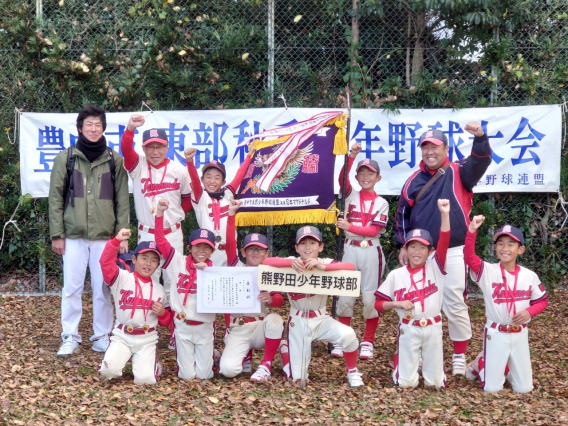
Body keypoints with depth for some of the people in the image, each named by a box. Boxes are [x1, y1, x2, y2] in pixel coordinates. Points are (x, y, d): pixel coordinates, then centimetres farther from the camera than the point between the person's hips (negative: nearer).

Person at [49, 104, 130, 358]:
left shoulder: (114, 160, 6)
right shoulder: (65, 158, 5)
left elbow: (122, 201, 6)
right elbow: (56, 198, 4)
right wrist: (57, 234, -1)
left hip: (104, 236, 0)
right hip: (73, 235, 0)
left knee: (103, 289, 4)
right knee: (72, 287, 1)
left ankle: (102, 337, 15)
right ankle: (70, 337, 12)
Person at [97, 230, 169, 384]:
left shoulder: (159, 289, 7)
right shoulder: (122, 279, -2)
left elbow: (165, 321, 15)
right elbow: (106, 262, -21)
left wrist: (162, 313, -9)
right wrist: (116, 240, -34)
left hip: (147, 340, 2)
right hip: (122, 337, -1)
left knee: (145, 379, -15)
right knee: (109, 370, -24)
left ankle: (152, 364, 21)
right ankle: (118, 360, 12)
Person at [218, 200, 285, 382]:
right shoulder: (237, 268, 4)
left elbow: (280, 300, -6)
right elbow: (230, 243, -9)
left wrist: (270, 299, -29)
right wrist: (231, 214, -14)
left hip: (260, 327, 1)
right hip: (237, 330, -1)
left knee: (275, 319, -34)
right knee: (228, 369, -23)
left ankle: (266, 365, -16)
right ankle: (244, 353, 14)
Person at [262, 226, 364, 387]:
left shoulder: (325, 263, -9)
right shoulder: (292, 263, -9)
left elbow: (351, 268, -27)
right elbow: (266, 262, -24)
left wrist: (322, 267, -38)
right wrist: (290, 263, -37)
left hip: (321, 318, 0)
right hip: (298, 321, 0)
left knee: (348, 334, -30)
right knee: (296, 377, 2)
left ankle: (352, 372, -1)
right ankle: (284, 348, 37)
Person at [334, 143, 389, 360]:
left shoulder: (381, 203, 2)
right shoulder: (350, 196, 5)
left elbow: (374, 230, -8)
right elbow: (342, 178, -14)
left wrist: (349, 227, -19)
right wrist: (352, 156, -25)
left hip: (371, 251, -1)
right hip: (350, 250, 1)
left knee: (370, 297, 2)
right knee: (345, 295, 4)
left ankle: (368, 342, 13)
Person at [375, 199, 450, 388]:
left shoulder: (434, 268, -1)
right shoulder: (396, 275, -1)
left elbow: (444, 242, -16)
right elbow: (378, 304, 2)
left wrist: (445, 214, -27)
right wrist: (397, 304, -17)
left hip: (433, 329, 1)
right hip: (408, 330, 0)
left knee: (435, 383, 6)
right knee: (406, 383, 2)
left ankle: (432, 371, 39)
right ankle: (405, 363, 33)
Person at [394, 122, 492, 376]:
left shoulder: (459, 173, 0)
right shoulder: (414, 180, 8)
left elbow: (481, 161, -20)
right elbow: (403, 214, 13)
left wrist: (480, 137, -39)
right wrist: (403, 245, 6)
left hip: (453, 252, -3)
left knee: (455, 304, 1)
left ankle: (459, 356, 13)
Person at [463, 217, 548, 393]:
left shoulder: (530, 276, -4)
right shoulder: (488, 271, -13)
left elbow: (542, 301, 7)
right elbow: (469, 257, -30)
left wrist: (529, 312, -14)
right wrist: (472, 230, -43)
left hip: (519, 335, 3)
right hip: (495, 334, -3)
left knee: (524, 388, 10)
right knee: (492, 388, 3)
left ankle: (505, 367, 39)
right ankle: (481, 363, 33)